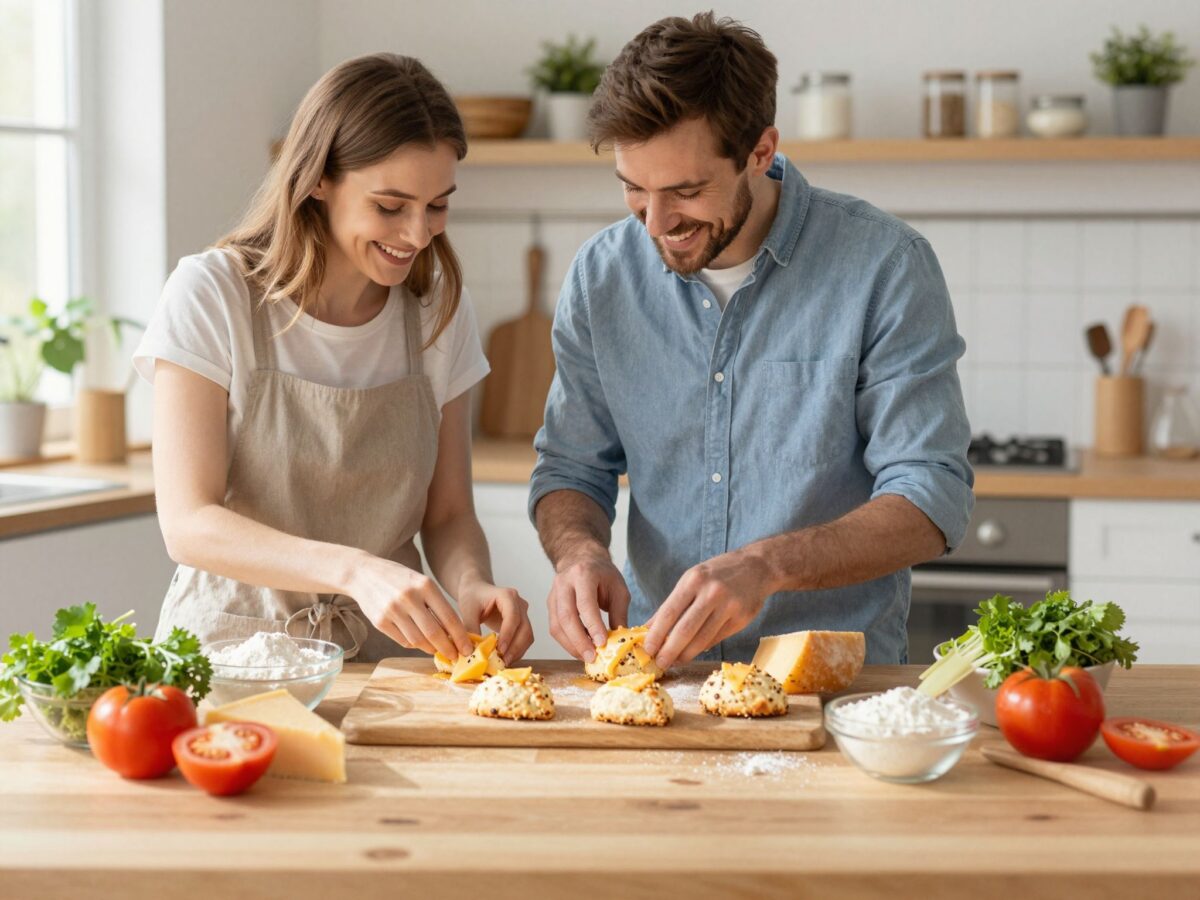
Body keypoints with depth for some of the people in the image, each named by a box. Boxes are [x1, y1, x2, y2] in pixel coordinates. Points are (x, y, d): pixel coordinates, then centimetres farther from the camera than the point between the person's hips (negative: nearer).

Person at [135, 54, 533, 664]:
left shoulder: (440, 310, 5)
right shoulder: (211, 296, -8)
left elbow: (448, 515, 9)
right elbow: (189, 524, -14)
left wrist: (472, 585, -14)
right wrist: (356, 570, -29)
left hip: (384, 654, 3)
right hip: (234, 653, -3)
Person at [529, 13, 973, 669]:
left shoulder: (885, 267, -8)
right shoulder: (601, 276, 3)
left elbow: (932, 502, -11)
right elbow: (570, 470, 12)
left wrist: (765, 566, -26)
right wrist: (580, 551, -11)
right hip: (653, 666, 4)